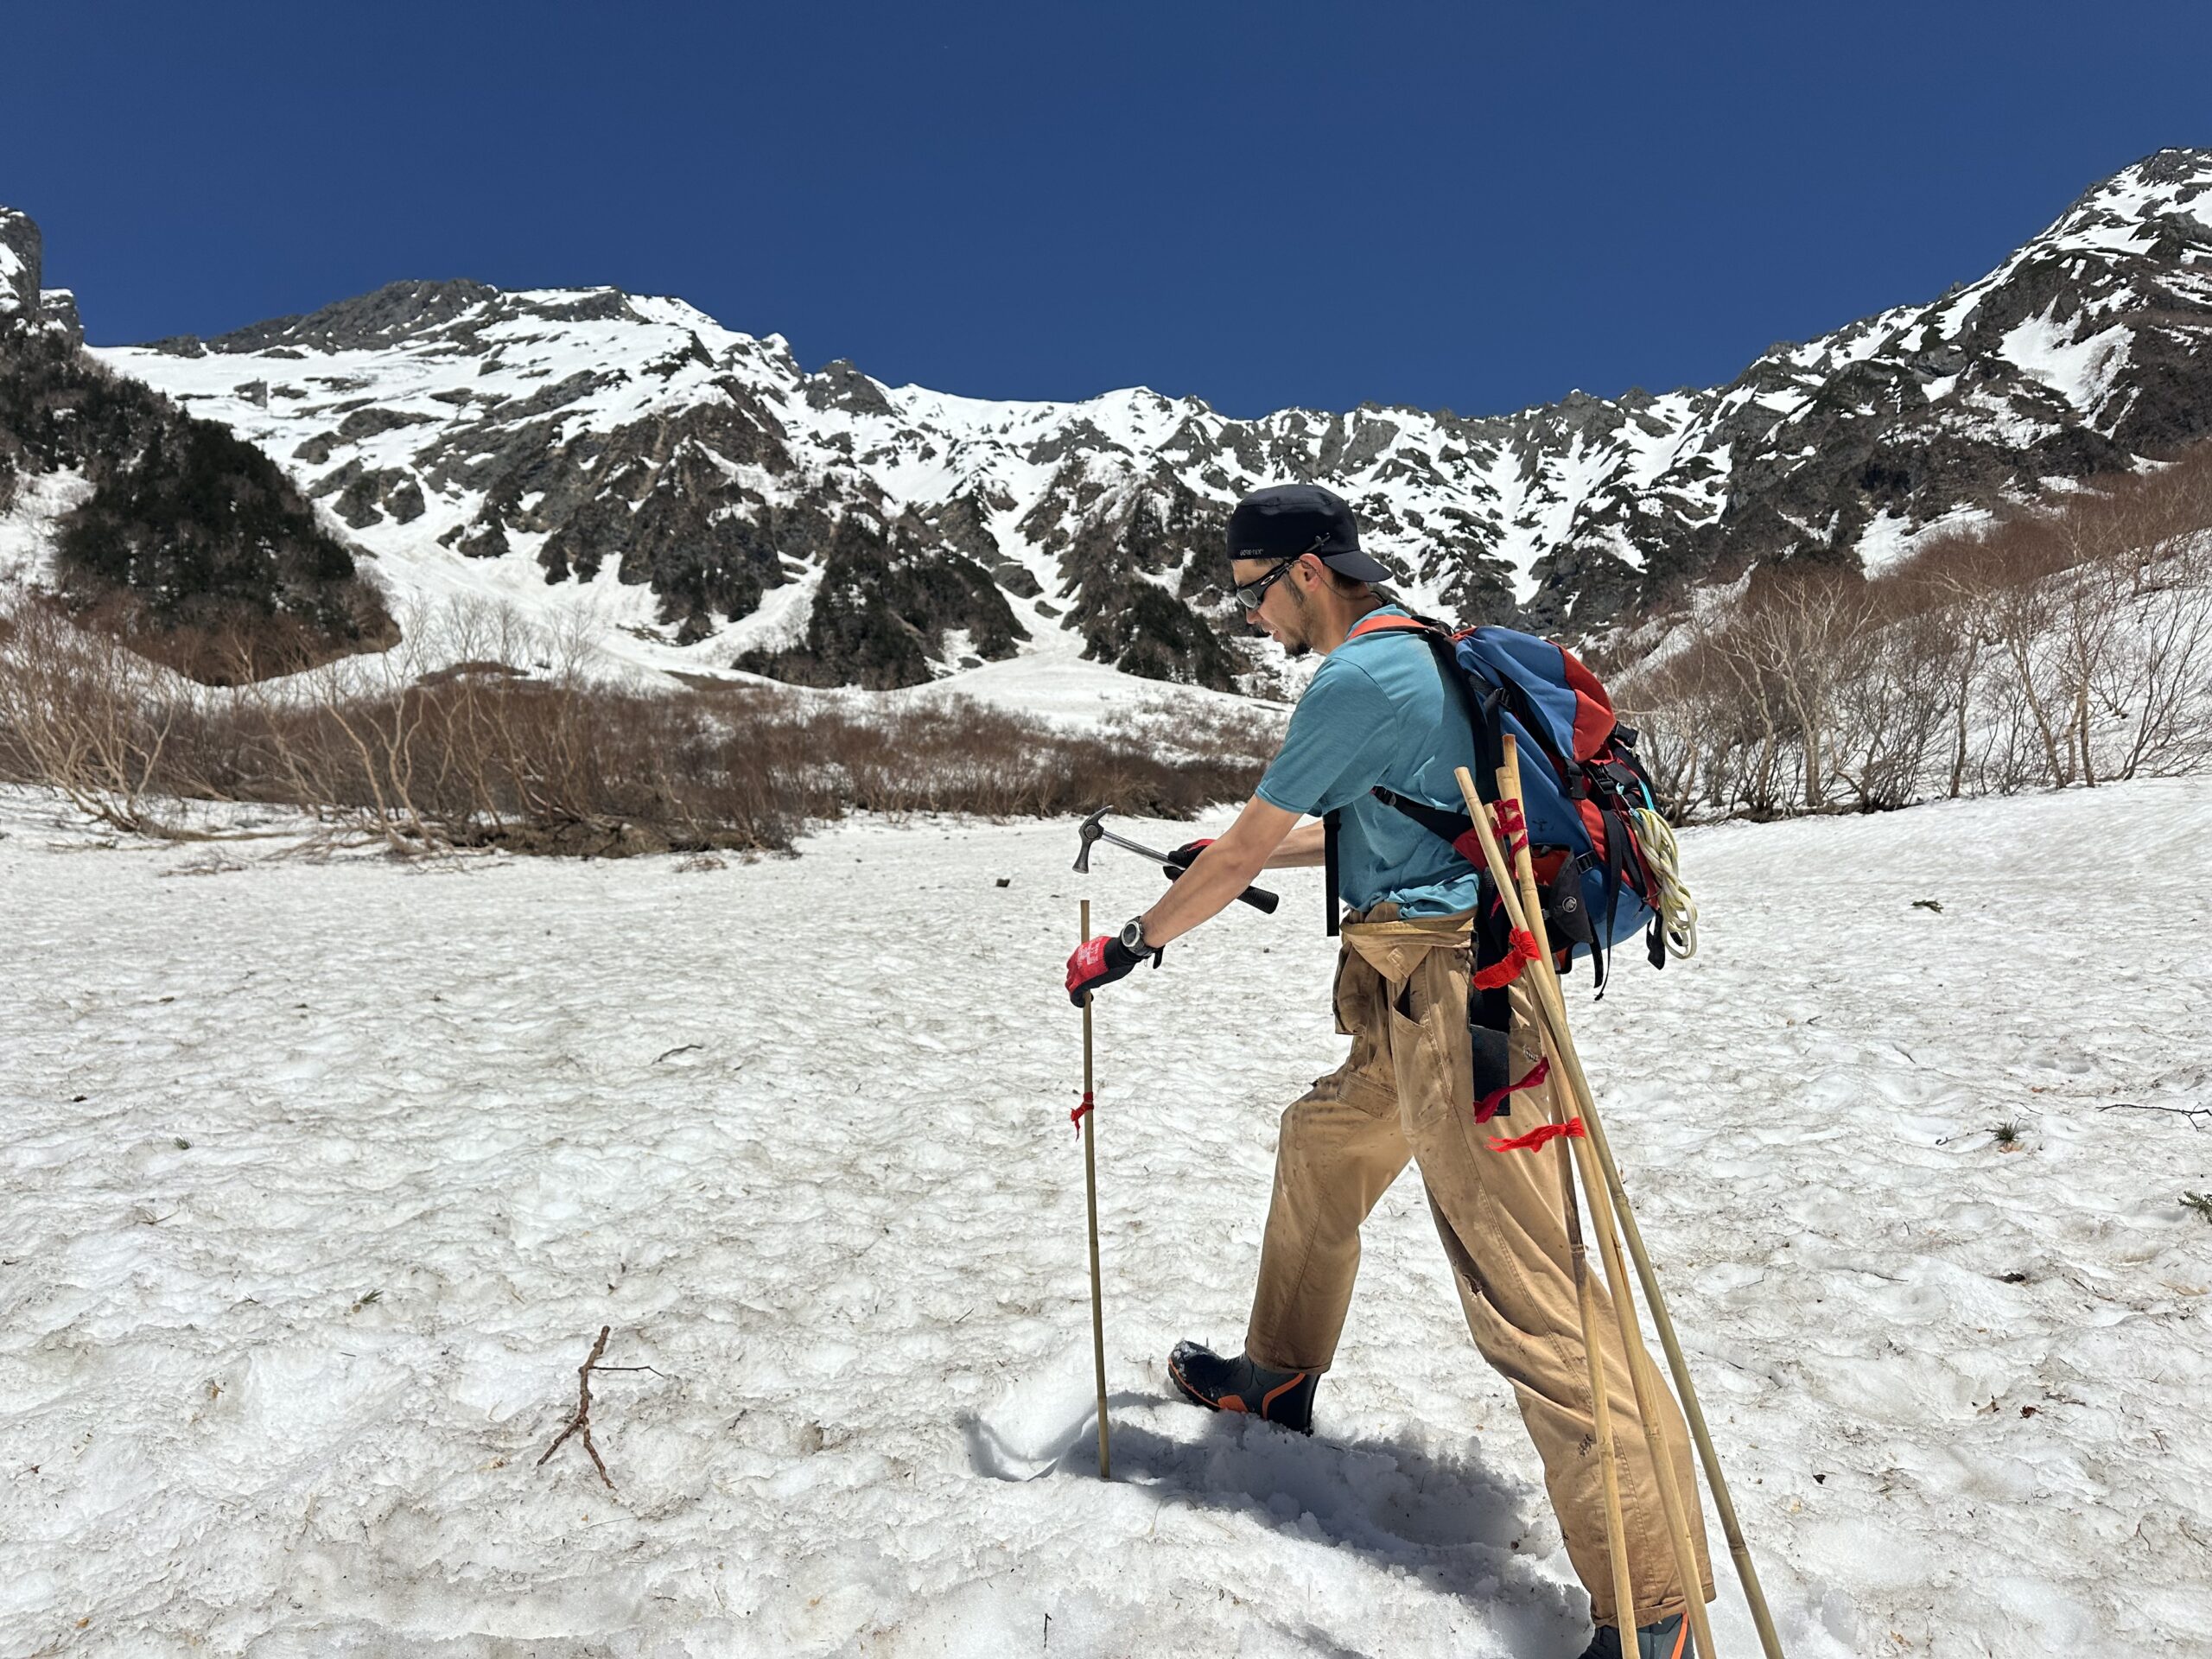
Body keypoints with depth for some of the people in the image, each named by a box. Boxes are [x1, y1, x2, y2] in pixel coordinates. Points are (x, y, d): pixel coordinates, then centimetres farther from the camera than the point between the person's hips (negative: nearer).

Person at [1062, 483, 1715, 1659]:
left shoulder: (1354, 677, -15)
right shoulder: (1419, 653, 16)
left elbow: (1240, 856, -11)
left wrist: (1128, 947, 3)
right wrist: (1242, 851, 30)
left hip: (1453, 999, -11)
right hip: (1425, 999, 11)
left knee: (1523, 1294, -7)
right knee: (1320, 1141, 25)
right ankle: (1279, 1375, 44)